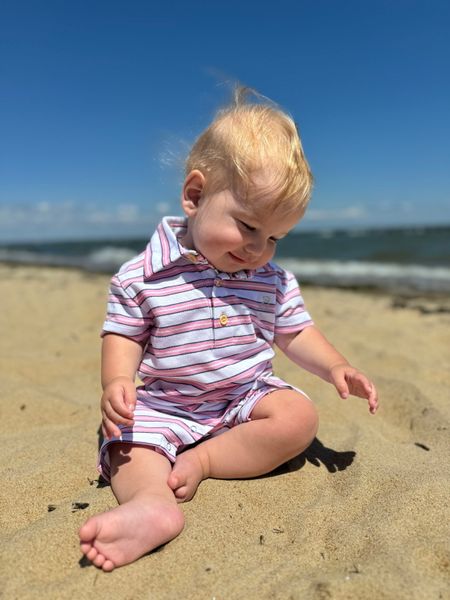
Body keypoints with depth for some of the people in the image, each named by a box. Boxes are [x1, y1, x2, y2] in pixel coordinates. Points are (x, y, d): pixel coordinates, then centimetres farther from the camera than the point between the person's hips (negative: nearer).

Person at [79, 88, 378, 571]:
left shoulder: (275, 282, -1)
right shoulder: (141, 276, -11)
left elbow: (295, 333, 7)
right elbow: (123, 336, -6)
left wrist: (335, 367, -9)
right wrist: (116, 381, -25)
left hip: (248, 398, 2)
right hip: (164, 407, -1)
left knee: (299, 417, -21)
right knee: (127, 443, -21)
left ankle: (200, 462, -17)